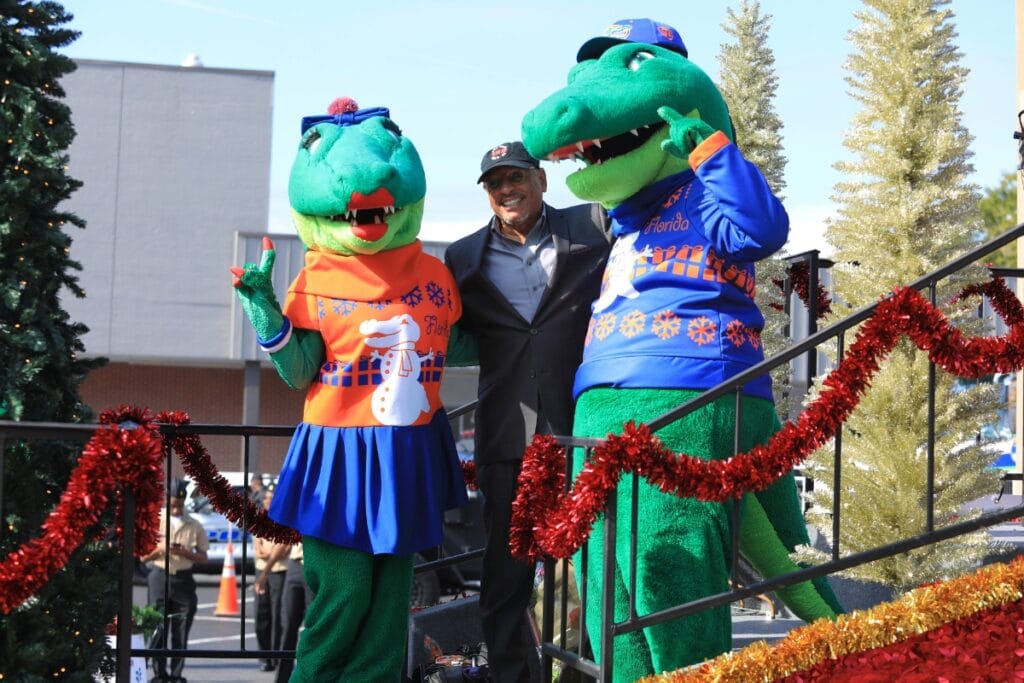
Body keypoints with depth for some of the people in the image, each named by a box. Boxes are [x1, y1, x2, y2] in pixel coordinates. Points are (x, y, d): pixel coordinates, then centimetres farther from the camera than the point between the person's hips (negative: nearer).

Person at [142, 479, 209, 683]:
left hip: (183, 579, 1)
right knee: (158, 628, -4)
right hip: (160, 577, -1)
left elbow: (203, 556, 8)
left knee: (181, 630, 0)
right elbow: (143, 556, 4)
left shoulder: (194, 526, 6)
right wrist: (160, 550, -15)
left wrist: (184, 553, -10)